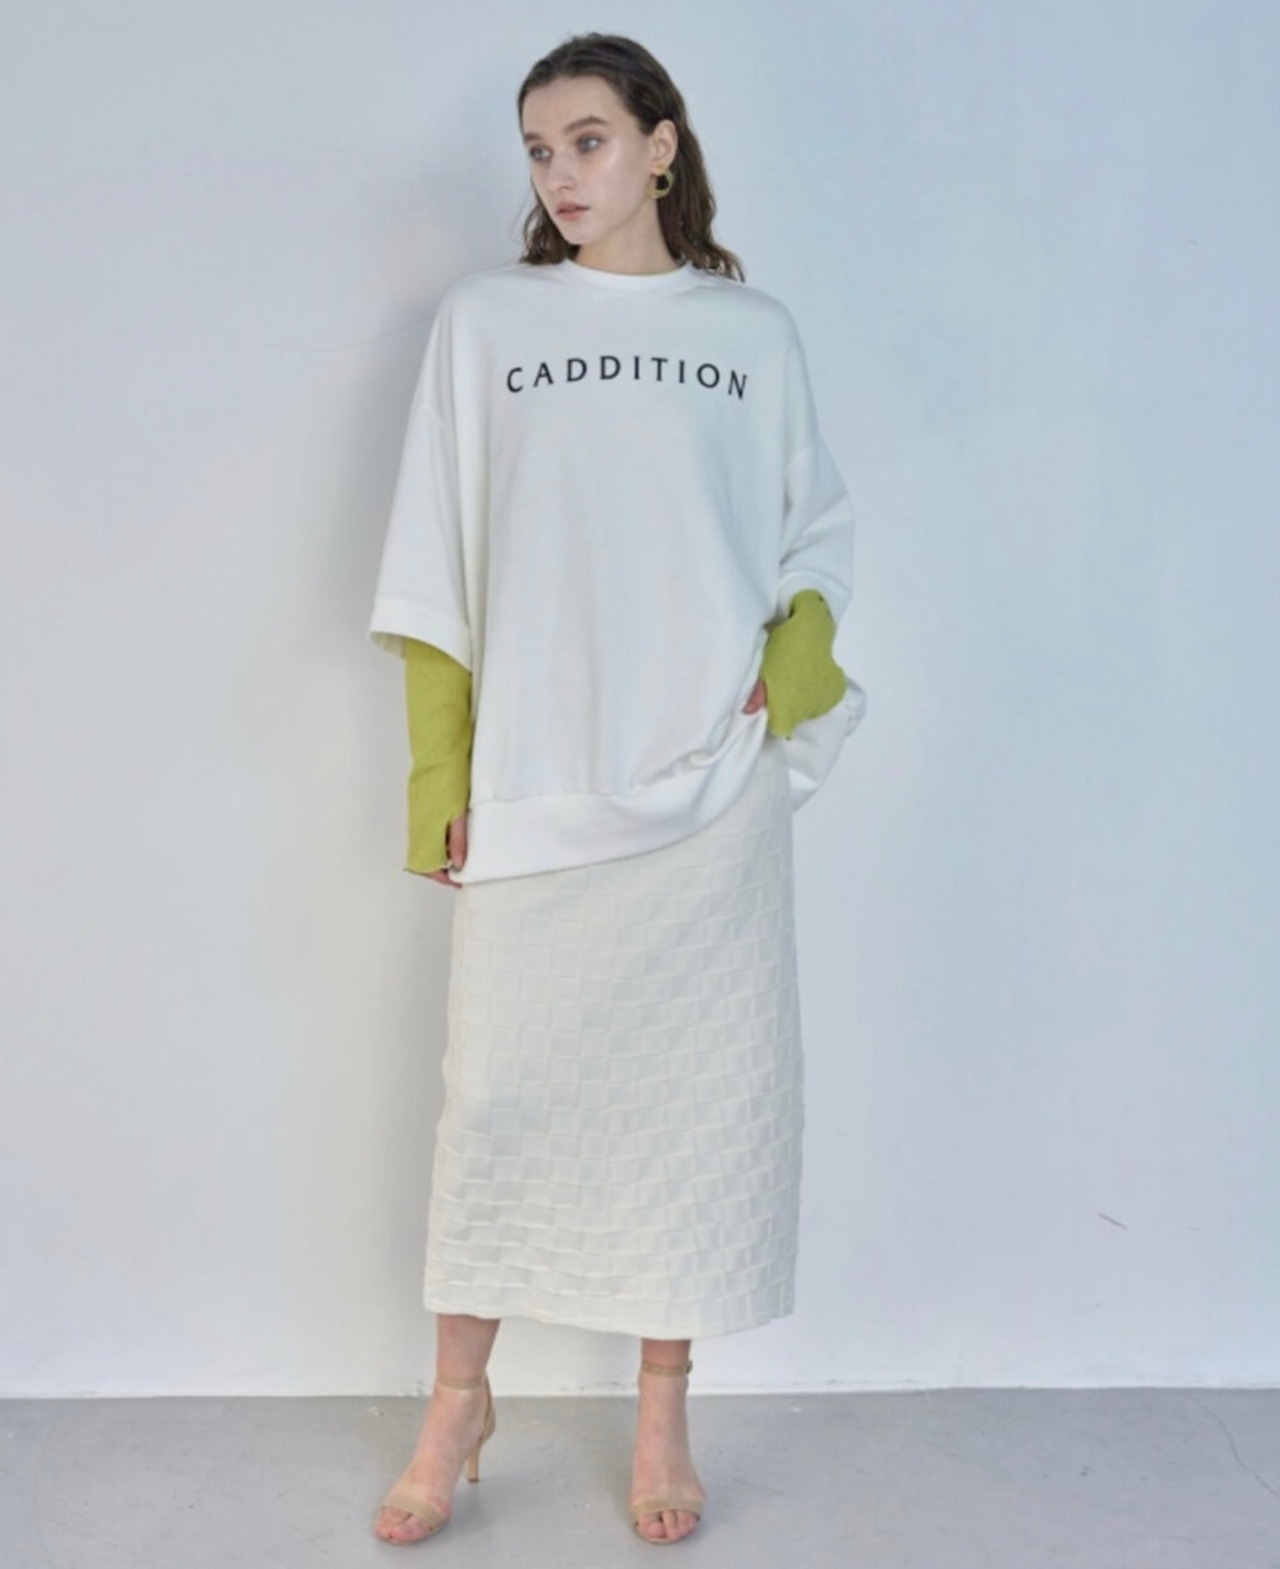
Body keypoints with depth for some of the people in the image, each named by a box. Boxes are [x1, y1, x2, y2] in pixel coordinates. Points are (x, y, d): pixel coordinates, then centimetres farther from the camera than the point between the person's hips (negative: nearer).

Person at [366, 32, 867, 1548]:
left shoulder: (753, 329, 9)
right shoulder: (483, 320, 6)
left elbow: (818, 524, 16)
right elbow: (436, 567, 5)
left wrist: (798, 652, -4)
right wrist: (440, 769, -1)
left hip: (711, 773, 1)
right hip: (534, 774, -1)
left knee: (699, 1080, 5)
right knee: (499, 1081, 2)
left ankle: (663, 1413, 21)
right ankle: (458, 1399, 22)